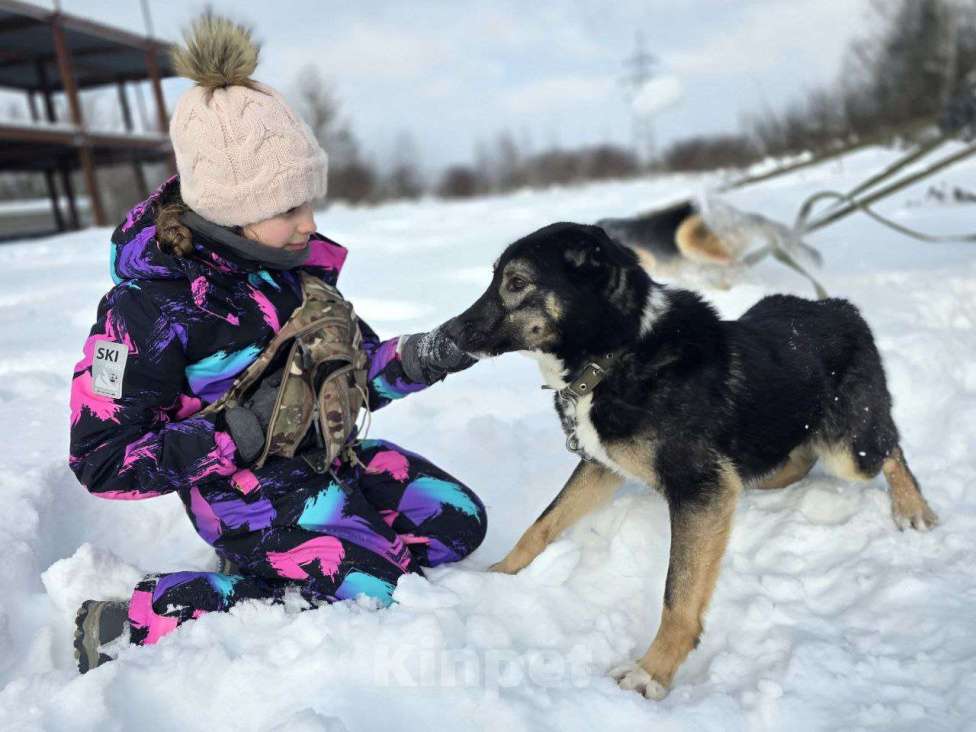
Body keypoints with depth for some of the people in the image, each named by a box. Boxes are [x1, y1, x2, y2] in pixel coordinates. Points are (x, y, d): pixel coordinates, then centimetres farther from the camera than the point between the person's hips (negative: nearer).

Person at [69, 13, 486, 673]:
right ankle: (122, 624, -7)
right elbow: (100, 459, -18)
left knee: (456, 521, 7)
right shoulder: (151, 305, -23)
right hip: (250, 489, -7)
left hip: (331, 456, 7)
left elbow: (358, 369, 6)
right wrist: (239, 434, -27)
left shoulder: (296, 261, -3)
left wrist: (417, 358, -16)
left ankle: (279, 566, 14)